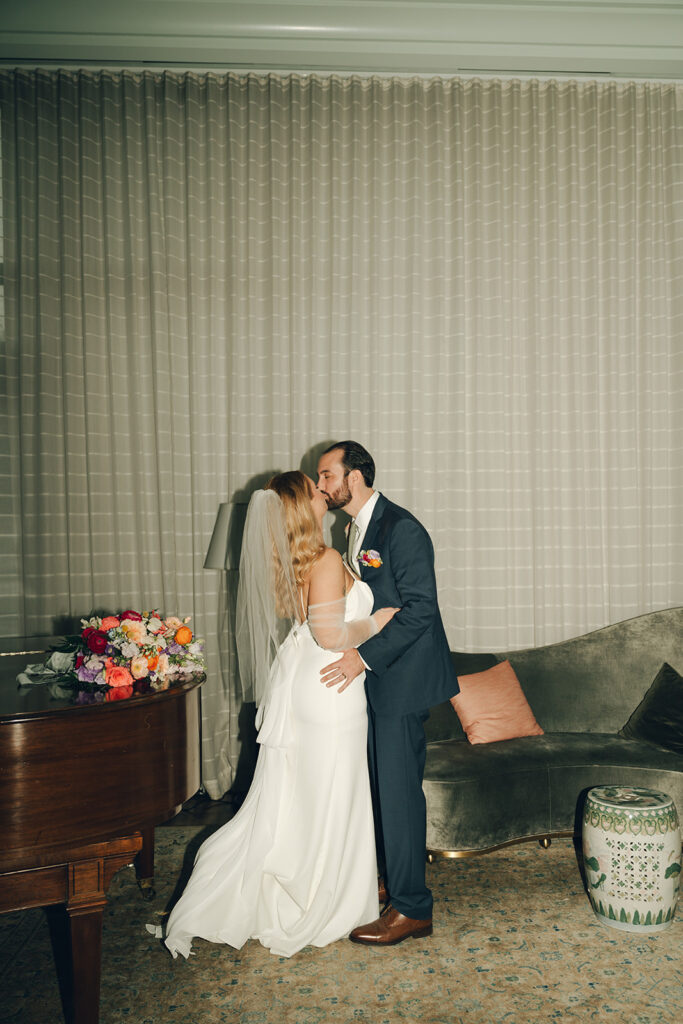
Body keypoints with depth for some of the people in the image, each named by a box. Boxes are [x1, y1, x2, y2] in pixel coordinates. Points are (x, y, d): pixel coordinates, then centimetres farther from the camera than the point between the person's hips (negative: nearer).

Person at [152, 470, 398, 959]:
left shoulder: (290, 562, 6)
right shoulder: (326, 560, -21)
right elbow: (329, 634, -27)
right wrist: (375, 623, -12)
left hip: (296, 686, 8)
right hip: (329, 693, -8)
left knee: (286, 802, 17)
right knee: (327, 805, 7)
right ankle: (319, 914, 22)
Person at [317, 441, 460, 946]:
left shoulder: (401, 529, -17)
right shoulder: (356, 530, 13)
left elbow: (420, 608, -22)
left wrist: (364, 656, -24)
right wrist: (357, 655, 6)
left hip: (403, 677, -9)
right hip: (376, 676, 9)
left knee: (399, 789, -3)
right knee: (381, 786, 17)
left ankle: (411, 908, 10)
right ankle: (391, 881, 33)